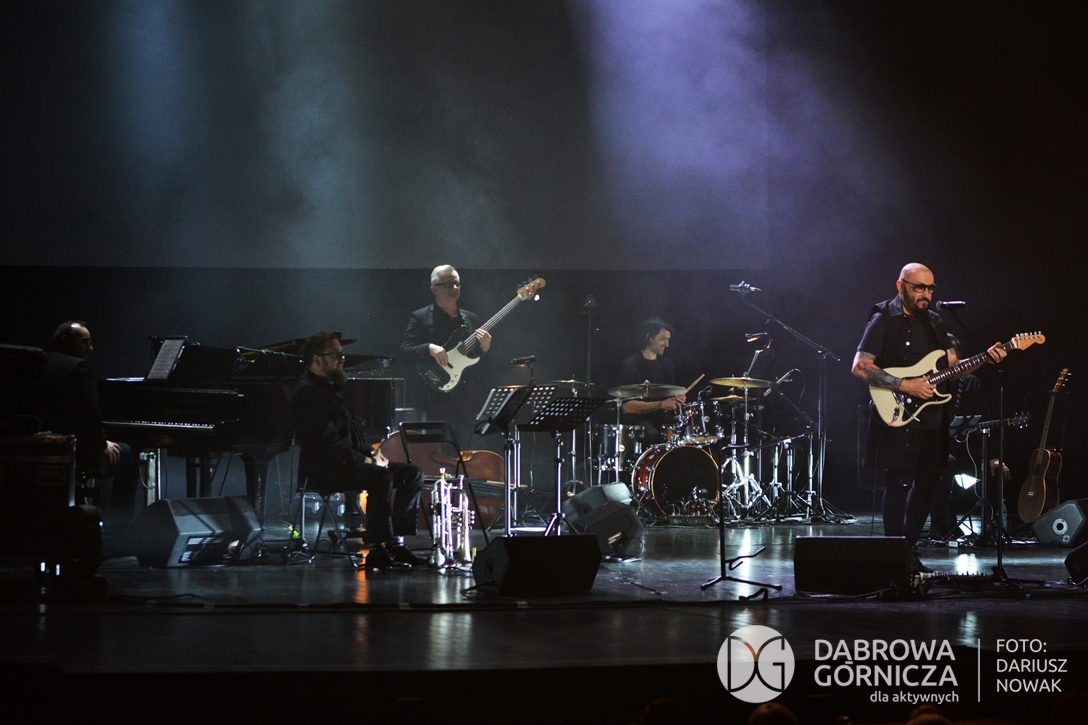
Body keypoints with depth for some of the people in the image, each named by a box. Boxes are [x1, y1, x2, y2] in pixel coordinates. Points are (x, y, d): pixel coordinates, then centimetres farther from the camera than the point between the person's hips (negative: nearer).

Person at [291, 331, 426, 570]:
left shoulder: (332, 388, 21)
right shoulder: (307, 393, -12)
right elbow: (327, 443, -22)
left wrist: (371, 452, 6)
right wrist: (366, 460, -20)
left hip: (347, 465, 11)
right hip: (323, 472, -11)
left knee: (412, 475, 0)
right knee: (381, 477, -35)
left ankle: (395, 542, -7)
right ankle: (378, 550, -31)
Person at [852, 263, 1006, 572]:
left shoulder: (933, 321, 14)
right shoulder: (884, 320, -8)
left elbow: (953, 366, 14)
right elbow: (859, 367, -16)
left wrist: (986, 358, -4)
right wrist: (904, 385, -21)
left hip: (932, 418, 7)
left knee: (926, 486, 11)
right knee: (898, 486, -8)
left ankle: (909, 552, 23)